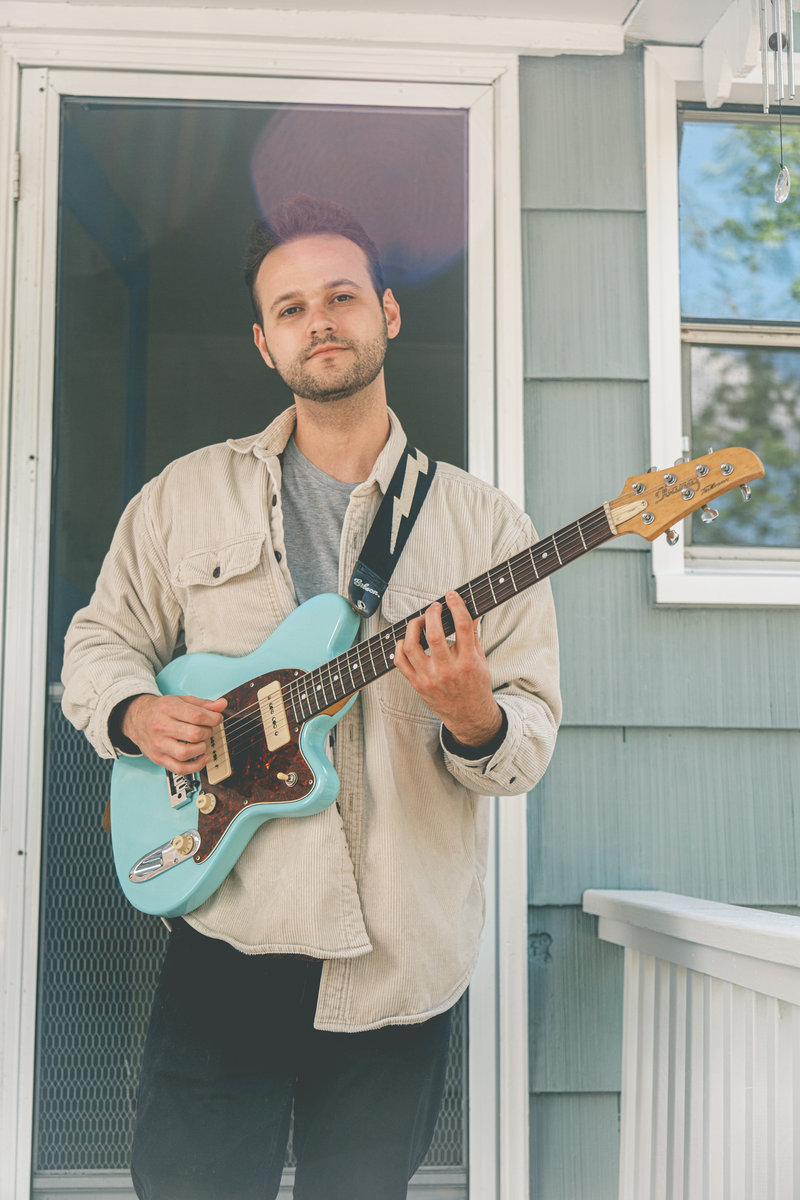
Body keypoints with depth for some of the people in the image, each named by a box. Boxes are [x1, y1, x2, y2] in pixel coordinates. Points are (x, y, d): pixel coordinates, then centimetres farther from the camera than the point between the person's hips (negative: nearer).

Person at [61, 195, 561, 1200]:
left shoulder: (485, 526, 2)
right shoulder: (186, 495, 6)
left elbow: (531, 739, 1)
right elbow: (99, 640, 13)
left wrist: (474, 718, -22)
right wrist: (136, 712, -9)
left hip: (402, 968, 0)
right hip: (226, 943, 0)